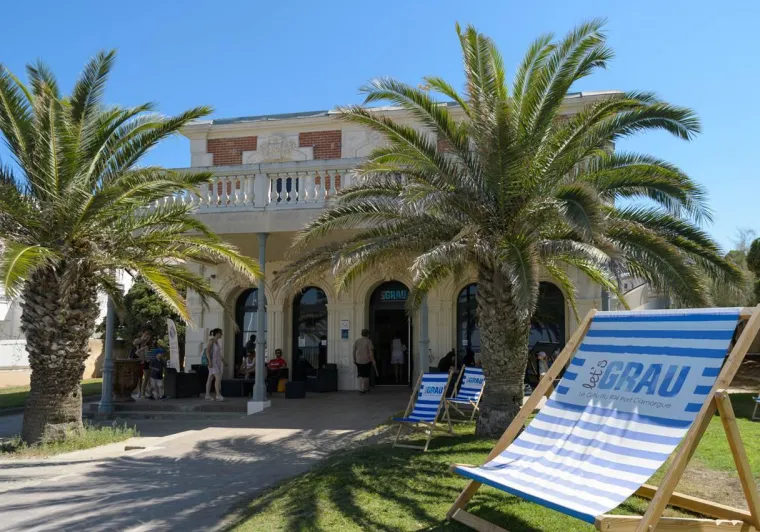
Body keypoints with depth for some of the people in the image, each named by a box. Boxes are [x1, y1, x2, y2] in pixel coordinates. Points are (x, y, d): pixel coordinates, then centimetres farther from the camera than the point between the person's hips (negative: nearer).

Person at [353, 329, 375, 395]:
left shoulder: (357, 341, 4)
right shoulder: (368, 341, -8)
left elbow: (354, 351, 6)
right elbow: (371, 351, -13)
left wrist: (354, 359, 17)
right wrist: (373, 360, -9)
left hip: (359, 361, 3)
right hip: (367, 360, -3)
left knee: (360, 375, 9)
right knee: (366, 375, 11)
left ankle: (360, 390, 0)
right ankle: (365, 389, 22)